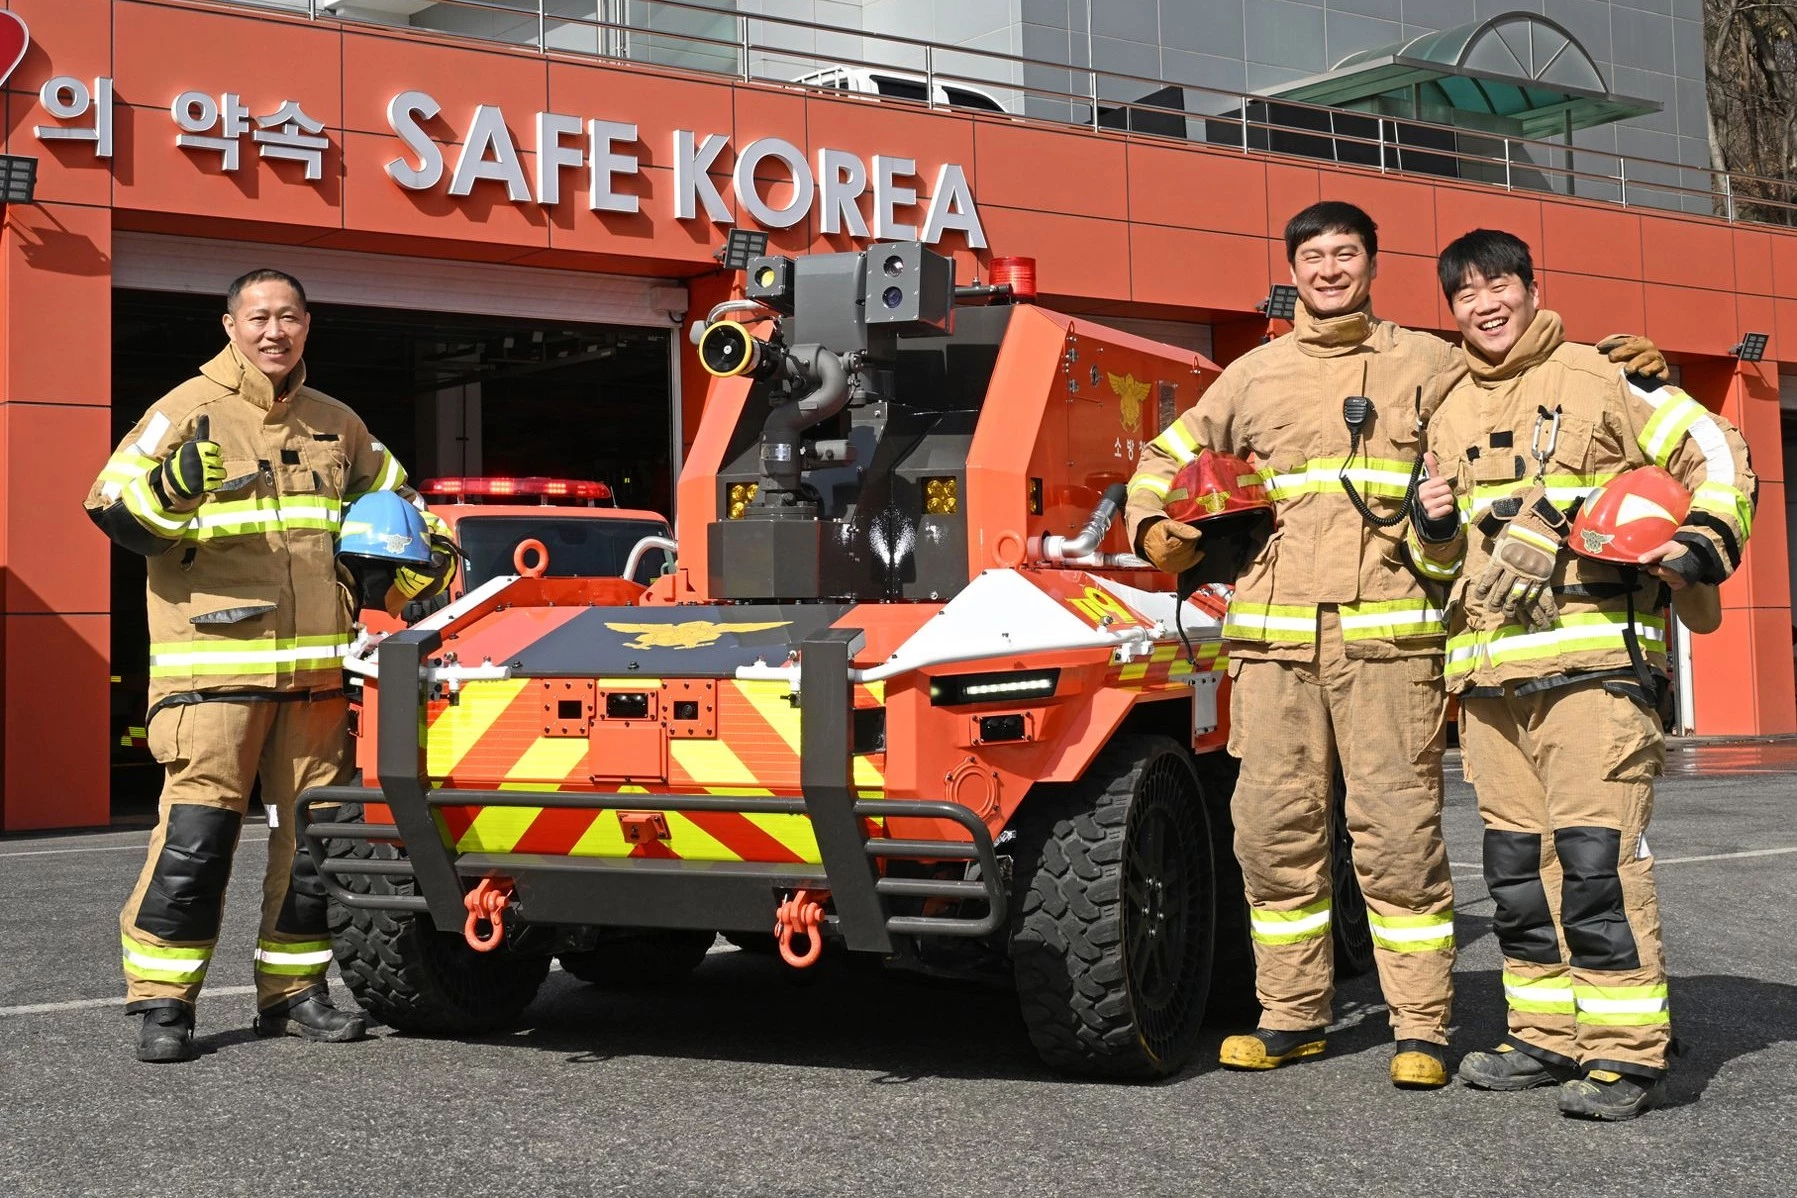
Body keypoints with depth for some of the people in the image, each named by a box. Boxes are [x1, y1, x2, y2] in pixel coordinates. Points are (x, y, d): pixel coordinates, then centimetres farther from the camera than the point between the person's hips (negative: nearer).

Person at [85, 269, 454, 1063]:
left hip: (316, 669, 5)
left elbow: (392, 500, 30)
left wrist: (412, 567, 11)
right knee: (195, 835, -11)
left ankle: (293, 991, 19)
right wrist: (168, 488, -25)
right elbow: (114, 507, -5)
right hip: (213, 664, -5)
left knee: (313, 835, 8)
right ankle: (162, 1001, -2)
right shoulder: (187, 412, 1)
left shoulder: (336, 426, 16)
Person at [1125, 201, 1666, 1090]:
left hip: (1387, 637, -3)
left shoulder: (1429, 366, 13)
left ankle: (1421, 1027, 2)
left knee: (1399, 831, -6)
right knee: (1273, 829, 4)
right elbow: (1166, 460, 28)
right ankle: (1292, 1016, 16)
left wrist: (1633, 367, 1)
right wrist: (1155, 531, 10)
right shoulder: (1254, 376, 19)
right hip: (1271, 639, 3)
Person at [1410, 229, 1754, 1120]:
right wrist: (1433, 526, 6)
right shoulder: (1451, 416, 20)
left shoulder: (1600, 379, 2)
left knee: (1596, 853, -13)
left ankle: (1626, 1052, -9)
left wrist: (1702, 546, -12)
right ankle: (1548, 1037, 18)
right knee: (1515, 862, 9)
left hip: (1593, 656, -6)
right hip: (1489, 672, 7)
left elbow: (1714, 453, 2)